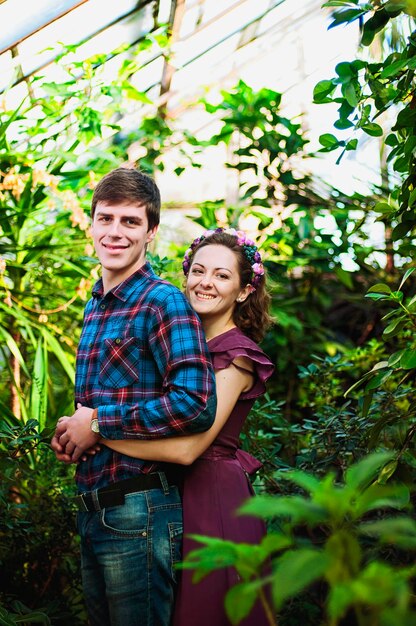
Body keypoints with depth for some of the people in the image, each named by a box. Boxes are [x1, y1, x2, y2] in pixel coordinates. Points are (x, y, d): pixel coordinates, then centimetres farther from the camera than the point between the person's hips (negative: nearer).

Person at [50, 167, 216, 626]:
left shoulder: (162, 302, -14)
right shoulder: (95, 305, 13)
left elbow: (195, 403, -26)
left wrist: (97, 422, -18)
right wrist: (70, 433, 5)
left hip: (137, 511, -8)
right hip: (92, 509, 8)